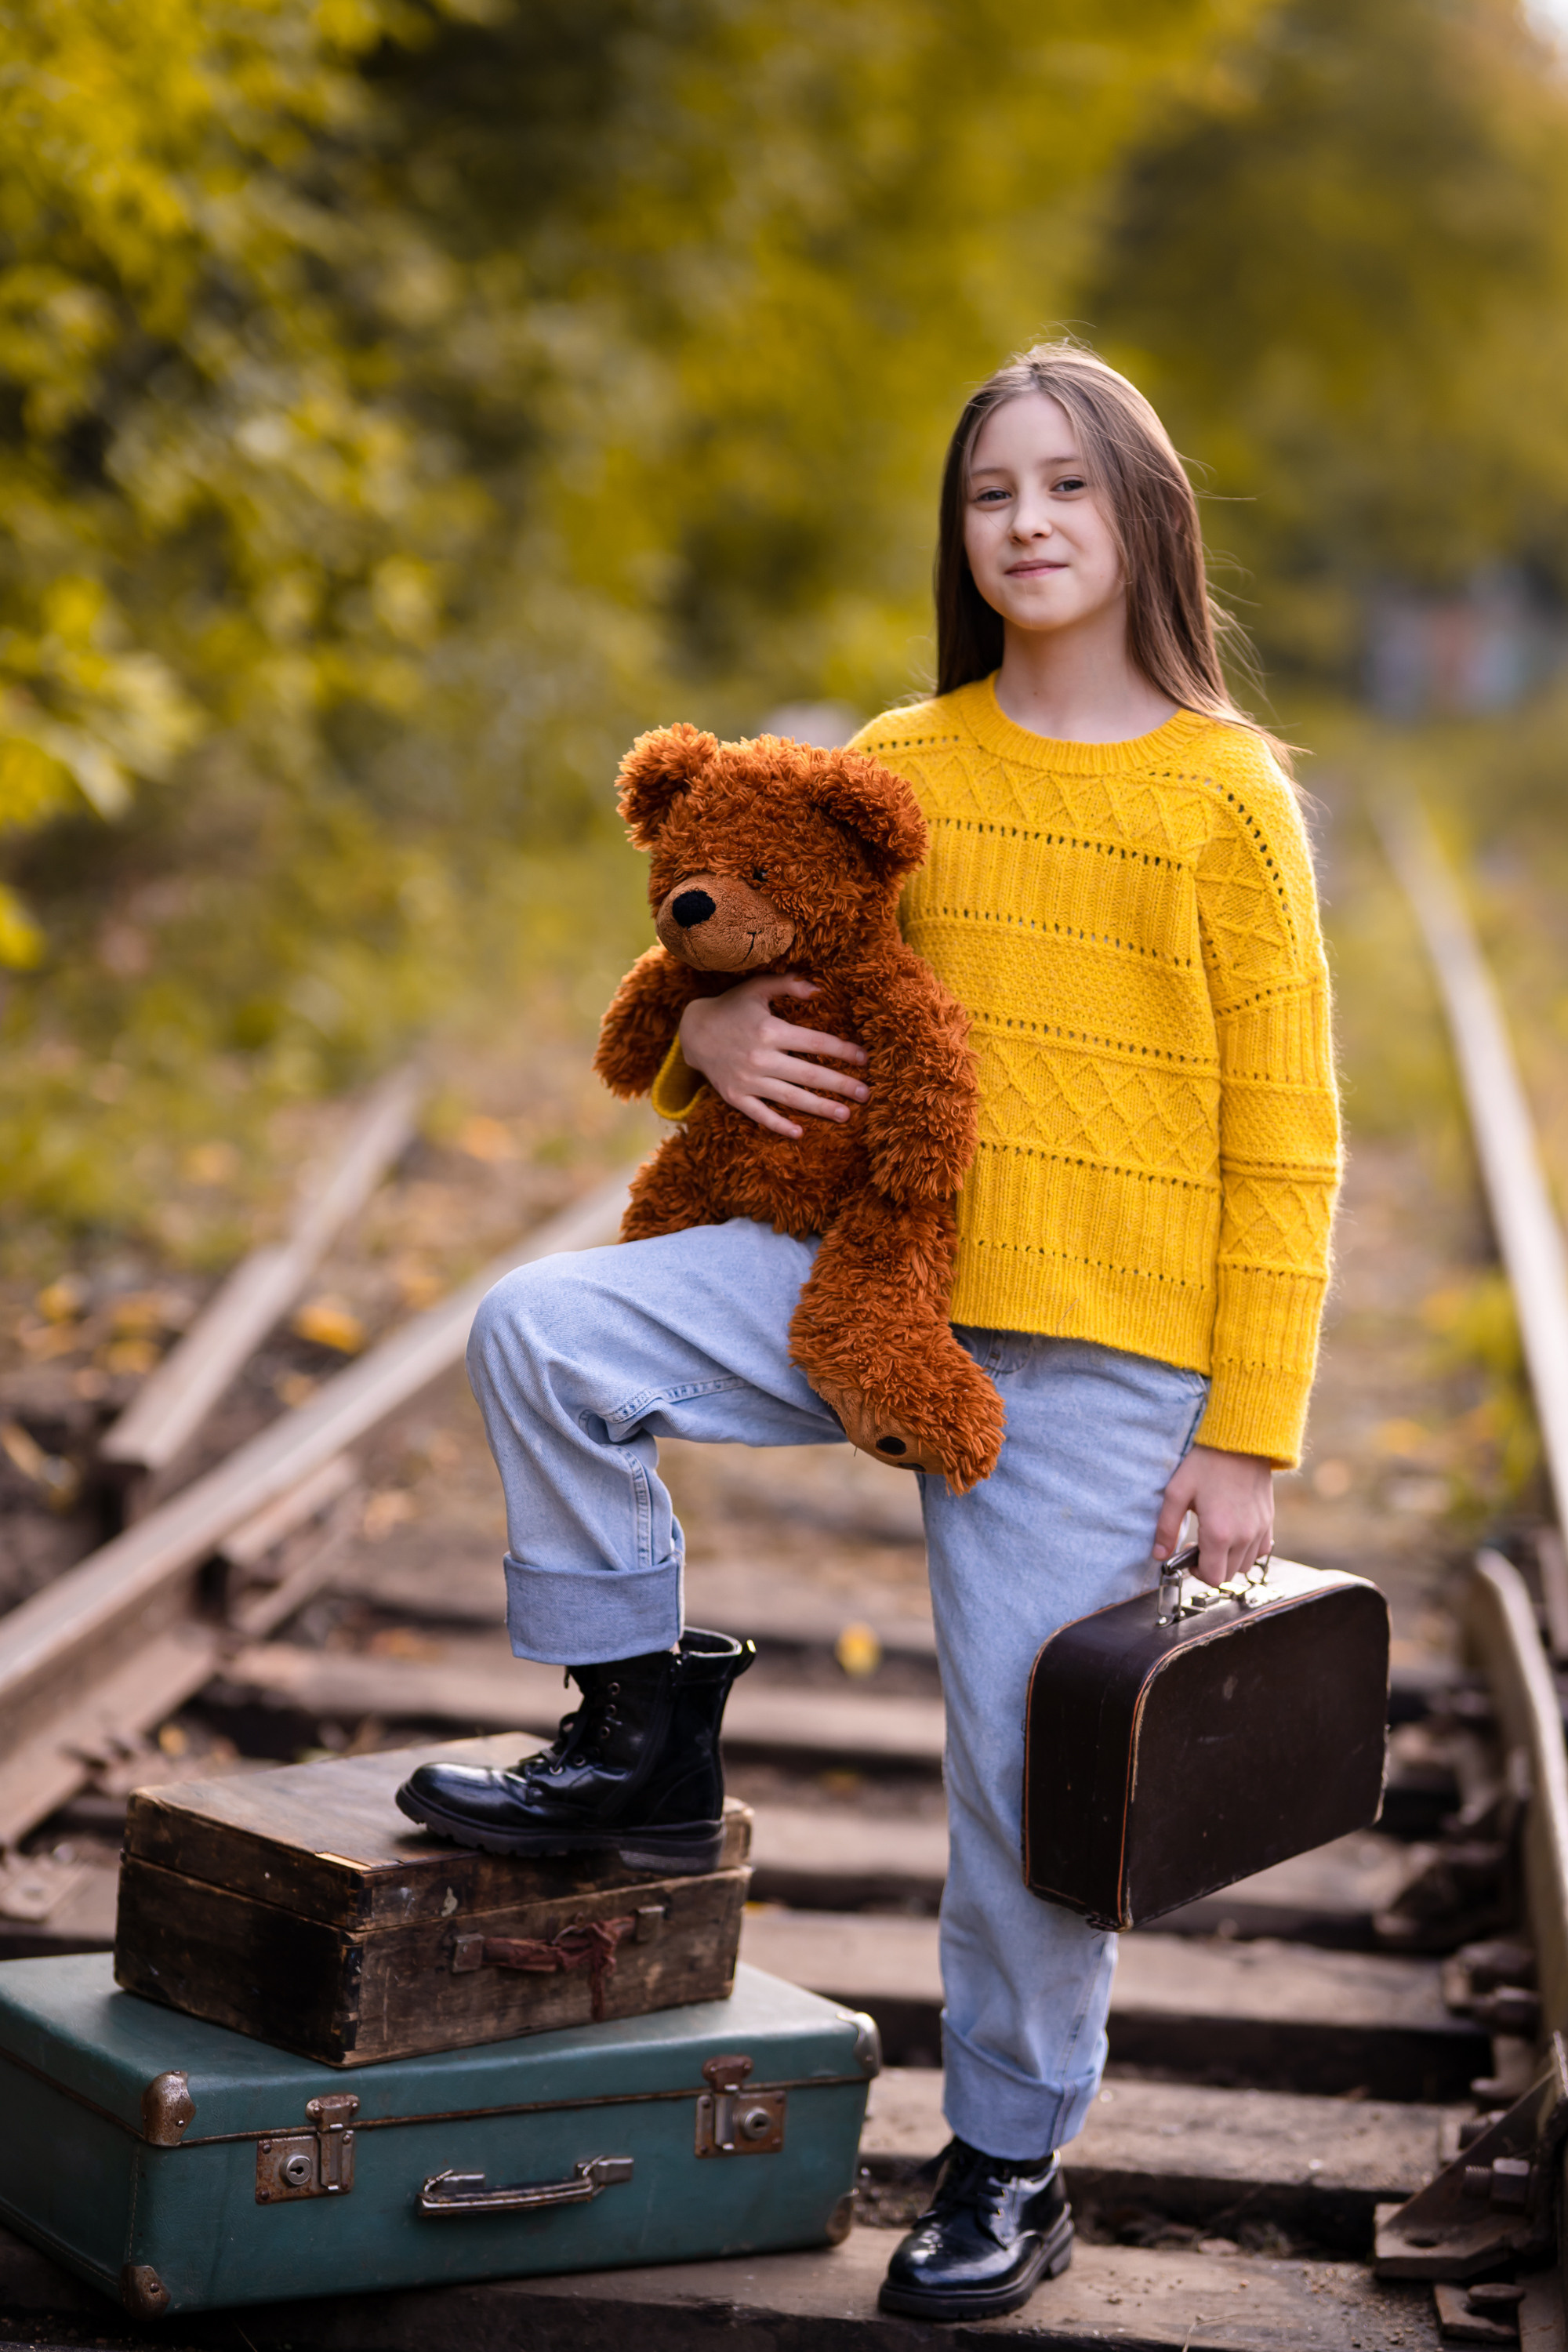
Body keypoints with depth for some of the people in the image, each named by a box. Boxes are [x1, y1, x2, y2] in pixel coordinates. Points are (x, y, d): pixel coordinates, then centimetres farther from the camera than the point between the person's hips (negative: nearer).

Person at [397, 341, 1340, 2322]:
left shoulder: (1226, 794, -2)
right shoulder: (903, 765, 8)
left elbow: (1283, 1142, -3)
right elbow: (760, 955, 21)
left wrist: (1247, 1434, -7)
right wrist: (716, 1031, -5)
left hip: (1090, 1346, -4)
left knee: (1030, 1766, 0)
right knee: (544, 1329, -16)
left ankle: (1012, 2163, 21)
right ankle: (639, 1730, 3)